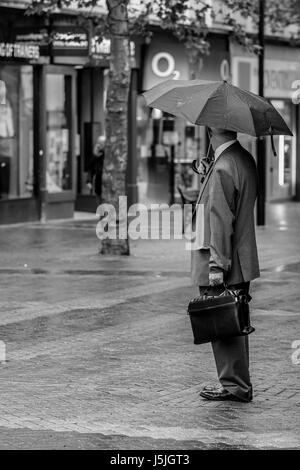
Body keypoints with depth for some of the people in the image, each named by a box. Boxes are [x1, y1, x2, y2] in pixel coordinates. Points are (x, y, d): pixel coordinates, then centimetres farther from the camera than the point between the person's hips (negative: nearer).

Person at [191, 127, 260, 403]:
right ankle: (239, 383, 23)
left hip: (223, 266, -10)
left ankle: (235, 385, 3)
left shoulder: (223, 169, -19)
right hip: (242, 262, 10)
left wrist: (217, 265, -20)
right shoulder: (246, 160, 10)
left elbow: (221, 221, -21)